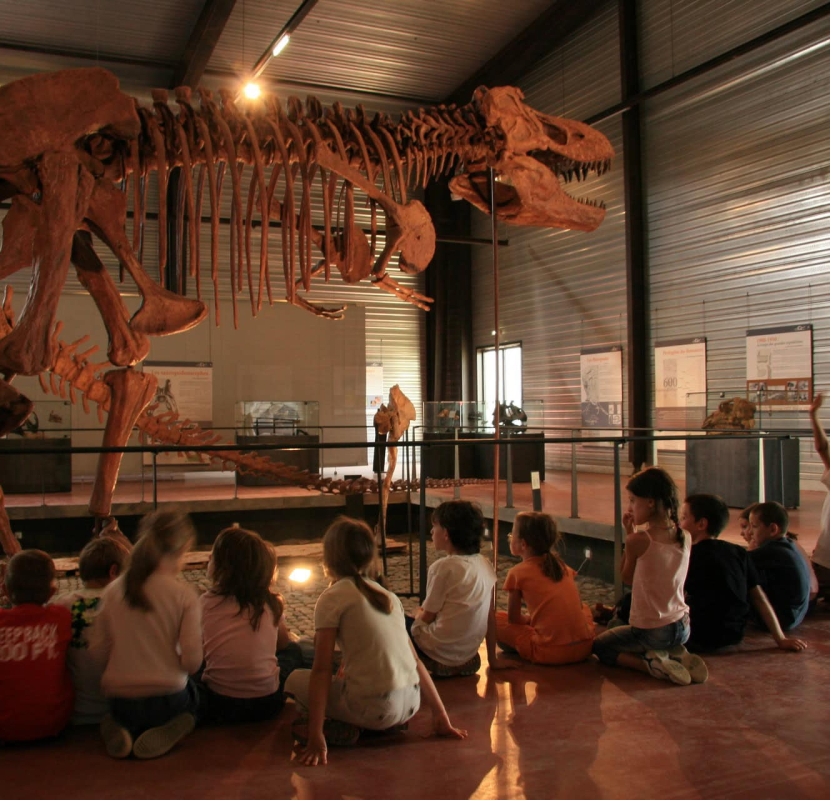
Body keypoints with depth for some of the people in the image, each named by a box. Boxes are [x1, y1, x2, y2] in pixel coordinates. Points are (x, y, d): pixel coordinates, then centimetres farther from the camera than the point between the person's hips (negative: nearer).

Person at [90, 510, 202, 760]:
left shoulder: (113, 590, -3)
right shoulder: (184, 594, -13)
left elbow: (97, 651, -1)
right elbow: (192, 661, -15)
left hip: (119, 700, 4)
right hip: (166, 699, -4)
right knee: (193, 692, 31)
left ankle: (123, 730, 4)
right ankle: (169, 731, -1)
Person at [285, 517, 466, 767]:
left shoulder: (333, 598, -3)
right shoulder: (388, 595, 15)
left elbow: (321, 670, -9)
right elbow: (416, 661, 14)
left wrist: (316, 736, -11)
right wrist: (441, 716, 15)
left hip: (373, 709, -6)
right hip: (410, 706, 7)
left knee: (295, 680, 12)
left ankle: (342, 728, -5)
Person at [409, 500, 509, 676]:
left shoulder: (443, 568, -18)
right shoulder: (485, 565, 0)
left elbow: (427, 618, -11)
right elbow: (491, 616, 5)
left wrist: (419, 614, 12)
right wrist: (492, 659, 13)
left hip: (440, 654, -6)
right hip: (468, 654, 6)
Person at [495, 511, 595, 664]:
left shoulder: (518, 573, -1)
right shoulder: (563, 566, 13)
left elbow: (513, 619, 5)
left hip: (550, 653, -5)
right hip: (584, 647, 5)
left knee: (494, 619, 8)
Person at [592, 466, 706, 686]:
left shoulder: (638, 540, -21)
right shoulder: (685, 537, -3)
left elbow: (627, 578, -5)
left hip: (650, 632, -6)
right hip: (682, 628, 6)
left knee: (599, 645, 19)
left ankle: (651, 663, -5)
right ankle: (677, 655, 7)